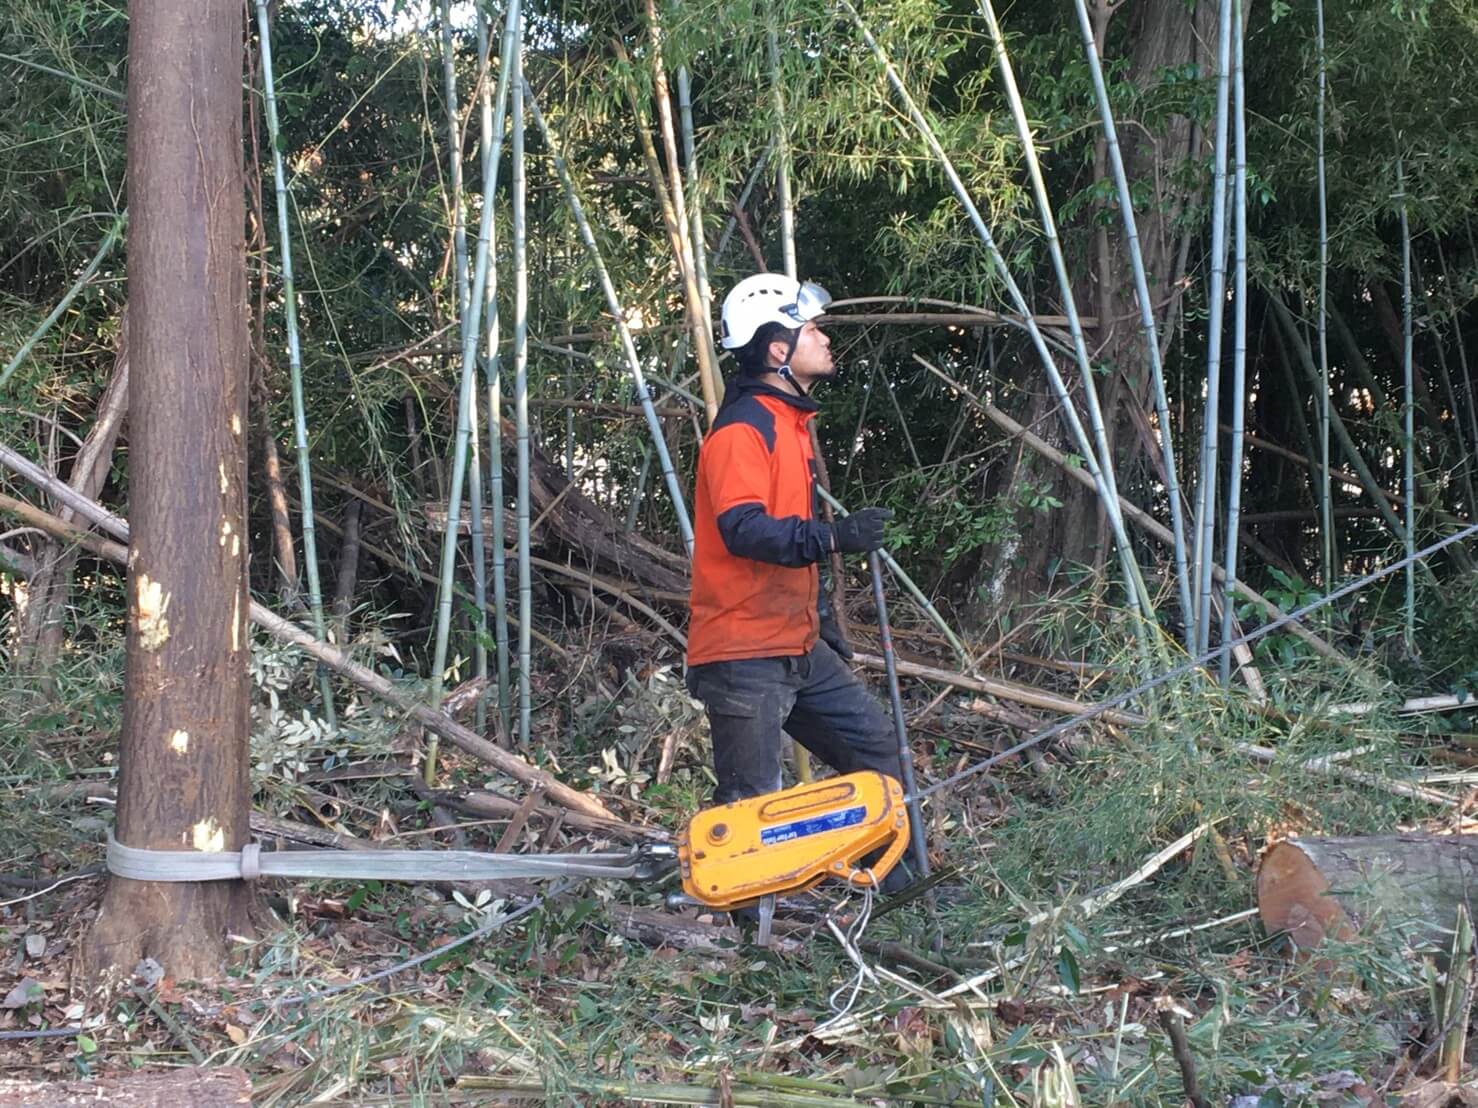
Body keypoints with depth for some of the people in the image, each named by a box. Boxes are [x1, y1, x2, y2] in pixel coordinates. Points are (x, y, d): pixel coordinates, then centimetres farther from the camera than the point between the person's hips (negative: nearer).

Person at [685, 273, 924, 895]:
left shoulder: (790, 424, 17)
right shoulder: (742, 430, -15)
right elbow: (743, 530, -30)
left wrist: (824, 624, 25)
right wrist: (835, 536, -39)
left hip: (797, 646, 10)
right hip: (742, 653, -10)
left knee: (873, 746, 14)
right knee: (751, 809, -7)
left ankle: (898, 880, 24)